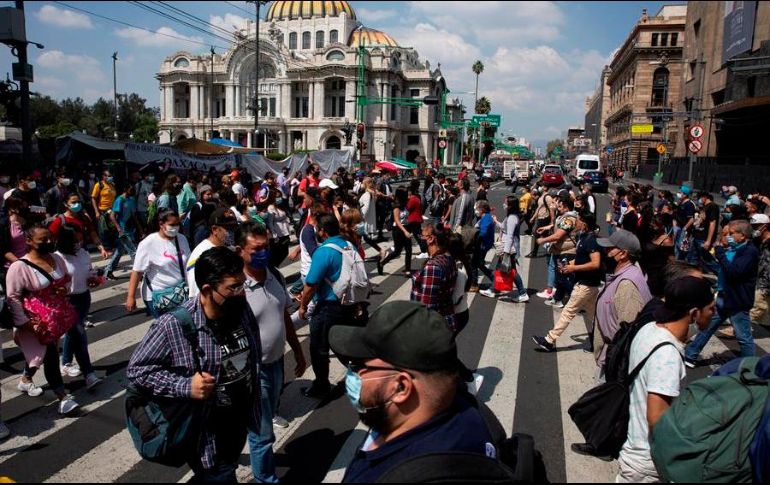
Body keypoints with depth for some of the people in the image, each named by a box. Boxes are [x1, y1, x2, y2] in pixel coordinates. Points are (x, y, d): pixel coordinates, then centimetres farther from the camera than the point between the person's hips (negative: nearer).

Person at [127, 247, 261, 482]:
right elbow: (136, 370, -16)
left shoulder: (242, 308, -7)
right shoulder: (174, 325, -25)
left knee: (228, 470, 27)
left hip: (241, 424, 6)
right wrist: (185, 386, -26)